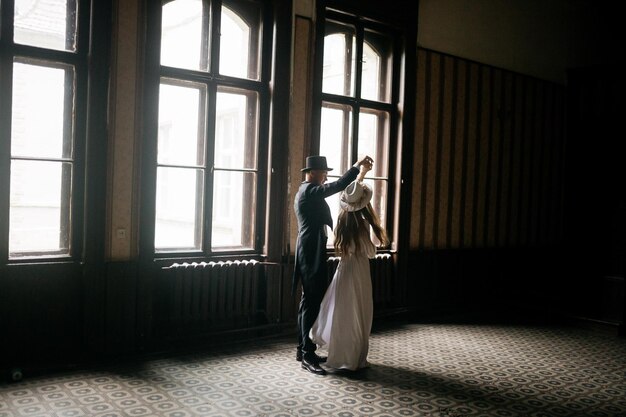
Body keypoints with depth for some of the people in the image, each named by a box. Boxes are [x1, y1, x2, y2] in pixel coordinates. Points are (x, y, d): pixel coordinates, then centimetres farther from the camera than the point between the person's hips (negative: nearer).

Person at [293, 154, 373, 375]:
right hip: (312, 254, -11)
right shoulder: (309, 190, -13)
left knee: (308, 301, 13)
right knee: (313, 302, -10)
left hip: (309, 253, 11)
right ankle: (308, 355, -8)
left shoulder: (305, 192, 20)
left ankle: (303, 349, 20)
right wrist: (357, 166, -20)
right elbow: (338, 185, -26)